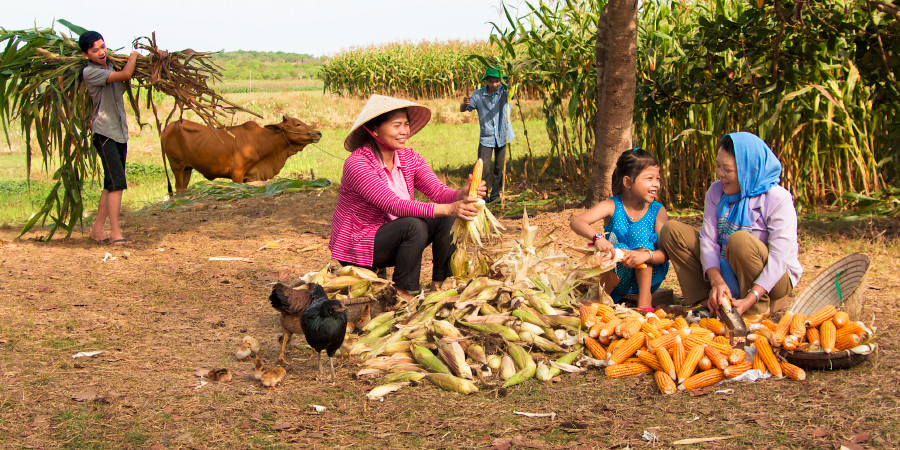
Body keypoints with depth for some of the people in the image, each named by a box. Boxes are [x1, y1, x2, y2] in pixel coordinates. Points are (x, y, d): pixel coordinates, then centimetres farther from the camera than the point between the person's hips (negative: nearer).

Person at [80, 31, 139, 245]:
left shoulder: (111, 66, 12)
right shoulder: (89, 72, -13)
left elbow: (121, 89, 29)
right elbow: (126, 75, -20)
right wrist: (133, 56, -1)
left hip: (120, 132, 8)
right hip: (104, 132, -8)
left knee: (111, 184, 10)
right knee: (117, 182, -15)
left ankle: (97, 230, 17)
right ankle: (116, 233, -14)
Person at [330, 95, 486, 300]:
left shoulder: (409, 157, -1)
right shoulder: (357, 164, -23)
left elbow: (438, 190, -13)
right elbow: (394, 205, -33)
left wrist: (461, 195, -37)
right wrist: (447, 208, -44)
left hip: (393, 240, 7)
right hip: (357, 247, -7)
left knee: (445, 219, -11)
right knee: (413, 226, -31)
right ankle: (404, 294, -17)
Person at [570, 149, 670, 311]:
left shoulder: (657, 211, -7)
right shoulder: (612, 206, -10)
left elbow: (666, 252, -18)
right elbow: (576, 222, -25)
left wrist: (647, 255, -40)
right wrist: (597, 237, -45)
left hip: (648, 275, 1)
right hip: (617, 278, 0)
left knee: (639, 231, -23)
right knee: (618, 249, -33)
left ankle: (645, 298, -21)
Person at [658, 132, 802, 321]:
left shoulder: (778, 199, -18)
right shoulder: (716, 192, 0)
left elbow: (780, 257, -25)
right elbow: (708, 239, -10)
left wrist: (750, 299, -36)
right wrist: (717, 281, -30)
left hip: (772, 278, -6)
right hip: (726, 274, 6)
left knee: (740, 239, -36)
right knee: (672, 230, -5)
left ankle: (758, 309, -17)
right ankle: (707, 302, -11)